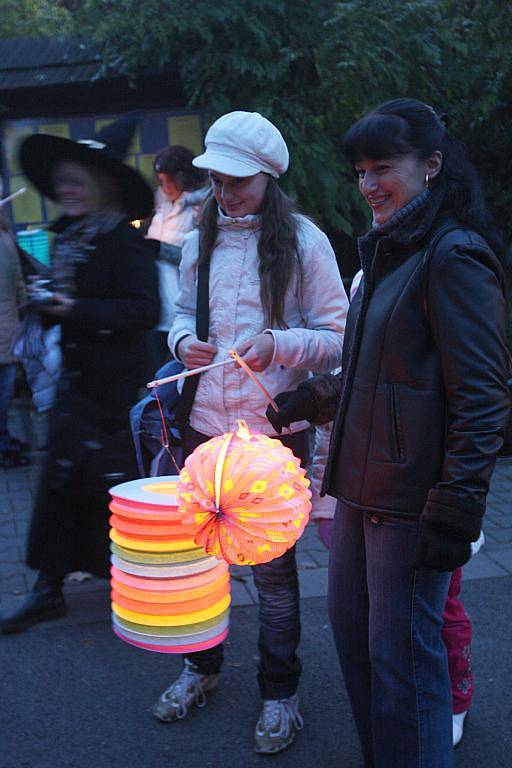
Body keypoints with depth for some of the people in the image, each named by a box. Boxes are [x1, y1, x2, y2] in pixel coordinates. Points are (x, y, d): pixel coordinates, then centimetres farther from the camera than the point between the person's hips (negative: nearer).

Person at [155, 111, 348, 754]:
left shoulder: (303, 240, -6)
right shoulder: (199, 239, 8)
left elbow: (338, 338, -7)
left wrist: (277, 345, -24)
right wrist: (183, 341, -4)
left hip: (274, 431, -4)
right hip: (205, 424, 5)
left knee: (273, 568, 7)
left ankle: (280, 694, 26)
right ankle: (200, 667, 39)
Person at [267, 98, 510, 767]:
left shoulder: (454, 257, -14)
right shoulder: (387, 253, 15)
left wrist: (456, 511, -20)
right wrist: (306, 401, 21)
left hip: (412, 501, -9)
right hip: (361, 487, 9)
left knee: (401, 661, 0)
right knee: (352, 631, 19)